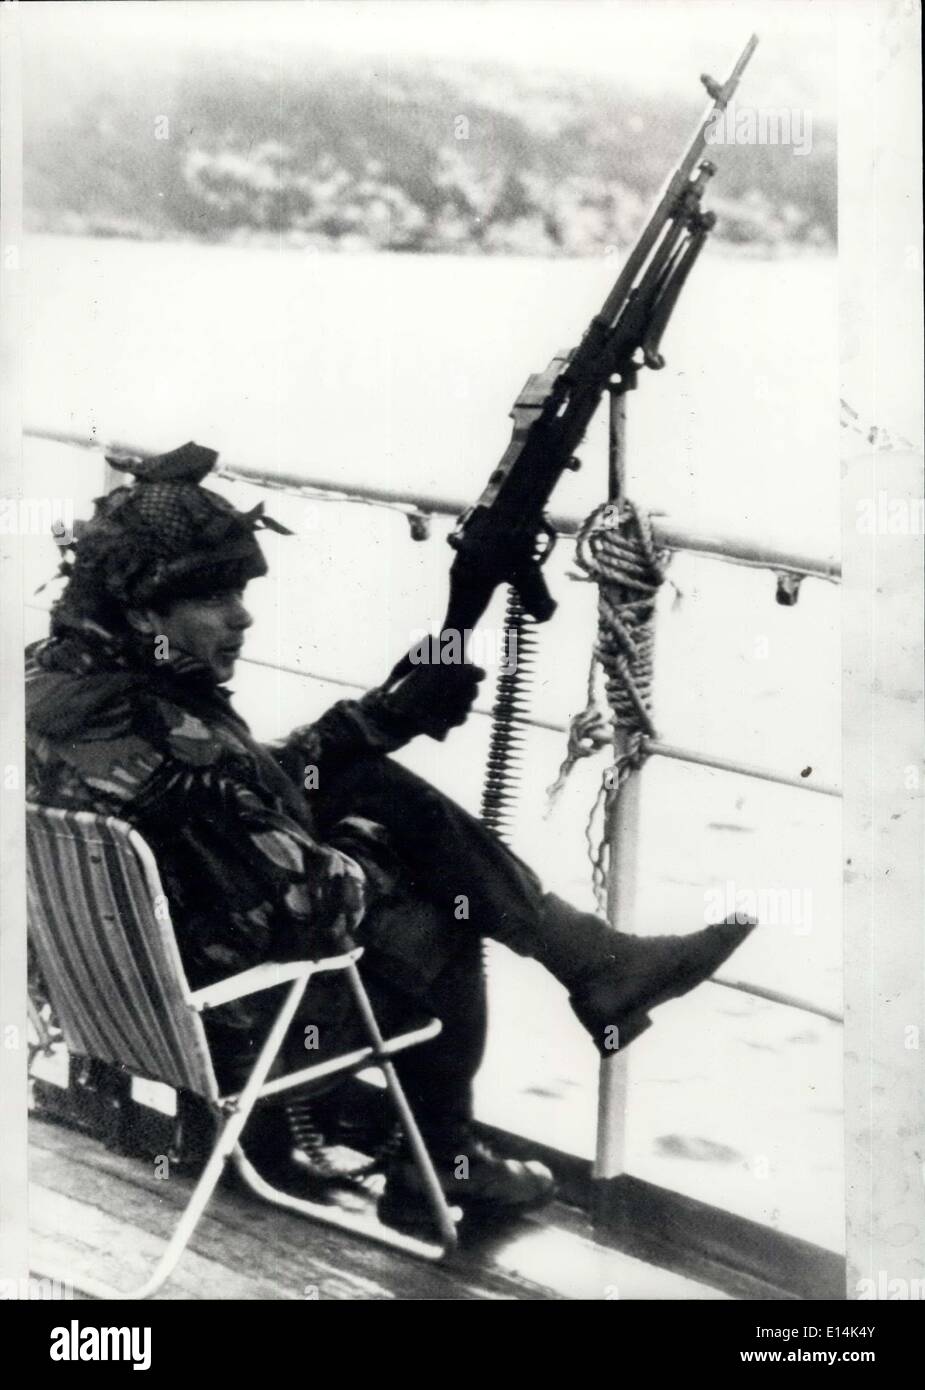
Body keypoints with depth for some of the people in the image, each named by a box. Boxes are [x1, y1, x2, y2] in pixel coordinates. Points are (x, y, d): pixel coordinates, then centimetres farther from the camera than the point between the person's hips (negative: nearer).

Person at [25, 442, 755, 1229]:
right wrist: (377, 867, -9)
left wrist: (390, 715, 5)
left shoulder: (62, 672, 1)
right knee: (435, 927, 6)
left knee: (385, 789, 7)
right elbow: (296, 905, -28)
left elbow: (256, 784, 10)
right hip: (224, 1023, -9)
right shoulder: (152, 738, -31)